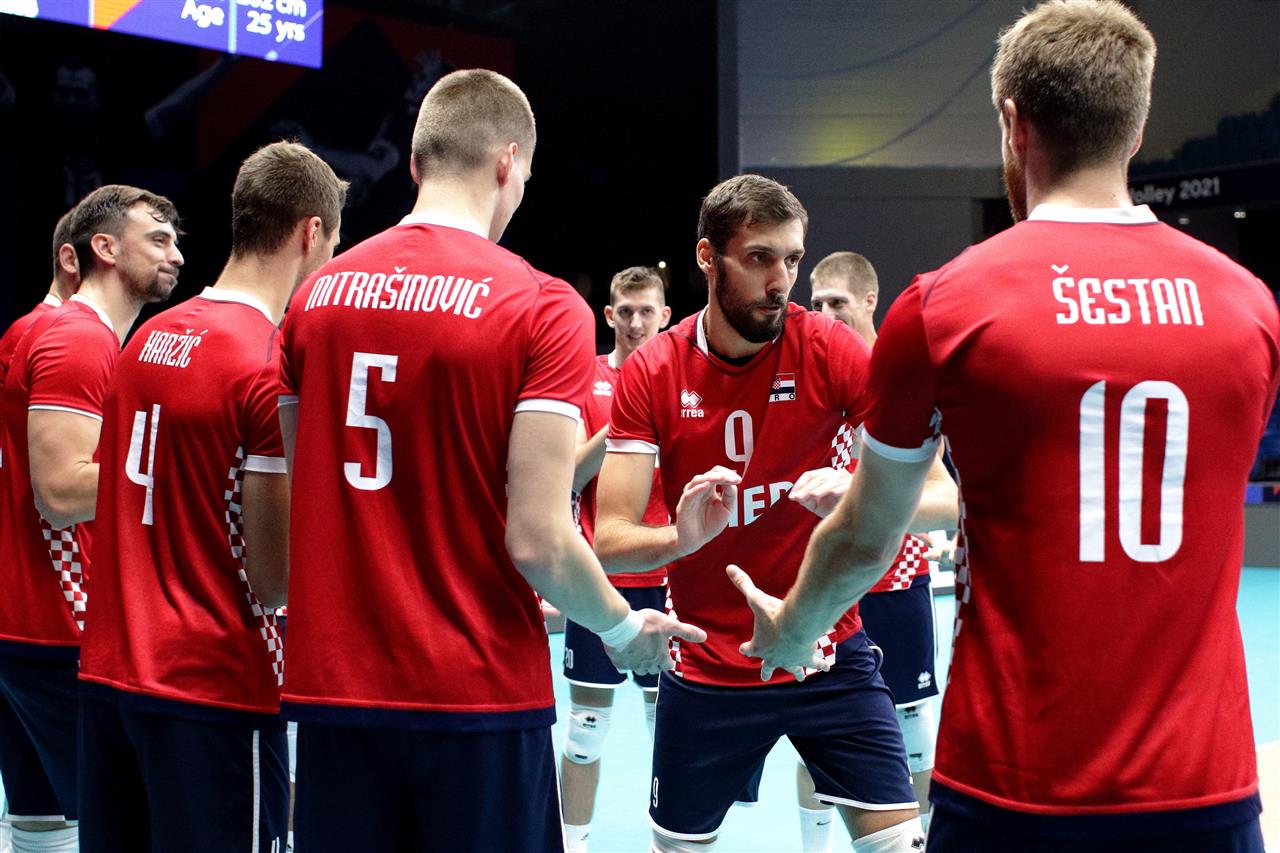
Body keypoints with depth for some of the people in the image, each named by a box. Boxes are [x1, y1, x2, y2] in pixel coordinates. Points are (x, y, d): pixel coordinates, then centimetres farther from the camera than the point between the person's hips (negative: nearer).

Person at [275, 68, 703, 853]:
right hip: (478, 696, -4)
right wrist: (625, 628, 1)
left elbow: (295, 505, 9)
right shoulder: (544, 310, -11)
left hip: (332, 683, 4)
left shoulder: (317, 296, 4)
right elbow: (538, 540, -16)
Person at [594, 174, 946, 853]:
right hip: (705, 666, 1)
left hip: (829, 657, 0)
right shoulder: (651, 372, -7)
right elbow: (609, 541, -11)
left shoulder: (830, 350, -10)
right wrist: (679, 536, -34)